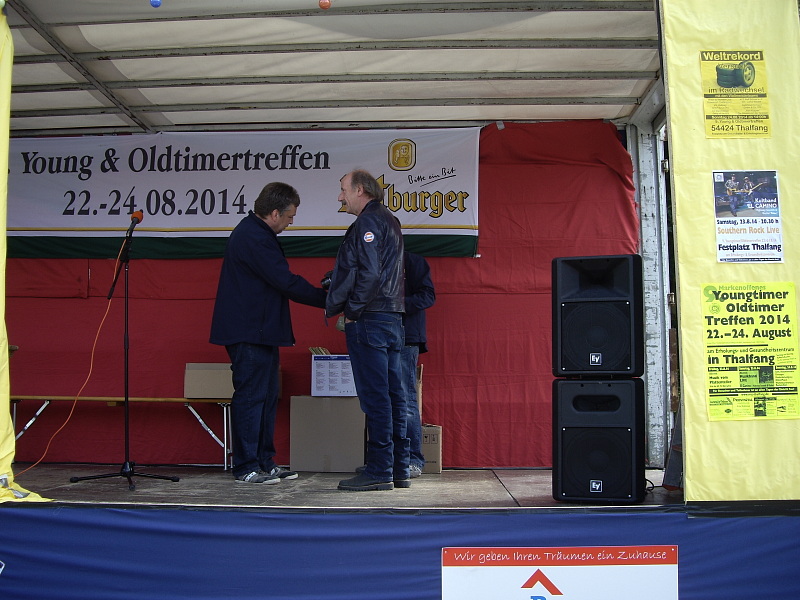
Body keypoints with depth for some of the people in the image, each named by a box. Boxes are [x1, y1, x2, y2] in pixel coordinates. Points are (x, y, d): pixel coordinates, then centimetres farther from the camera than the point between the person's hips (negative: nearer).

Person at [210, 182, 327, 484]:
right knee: (251, 396, -5)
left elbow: (278, 281, 20)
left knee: (266, 396, 13)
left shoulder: (255, 232, 18)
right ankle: (246, 467, 3)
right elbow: (286, 281, -20)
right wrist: (327, 299, -12)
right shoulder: (253, 237, -17)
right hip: (249, 332, -11)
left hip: (259, 332, 11)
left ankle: (264, 462, 20)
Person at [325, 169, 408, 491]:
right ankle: (399, 470, 15)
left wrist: (350, 311, -11)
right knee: (392, 395, 10)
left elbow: (369, 274, -19)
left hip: (369, 320, -10)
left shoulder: (368, 221, -8)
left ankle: (378, 471, -2)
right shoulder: (389, 220, 22)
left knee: (374, 397, -7)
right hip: (392, 319, 10)